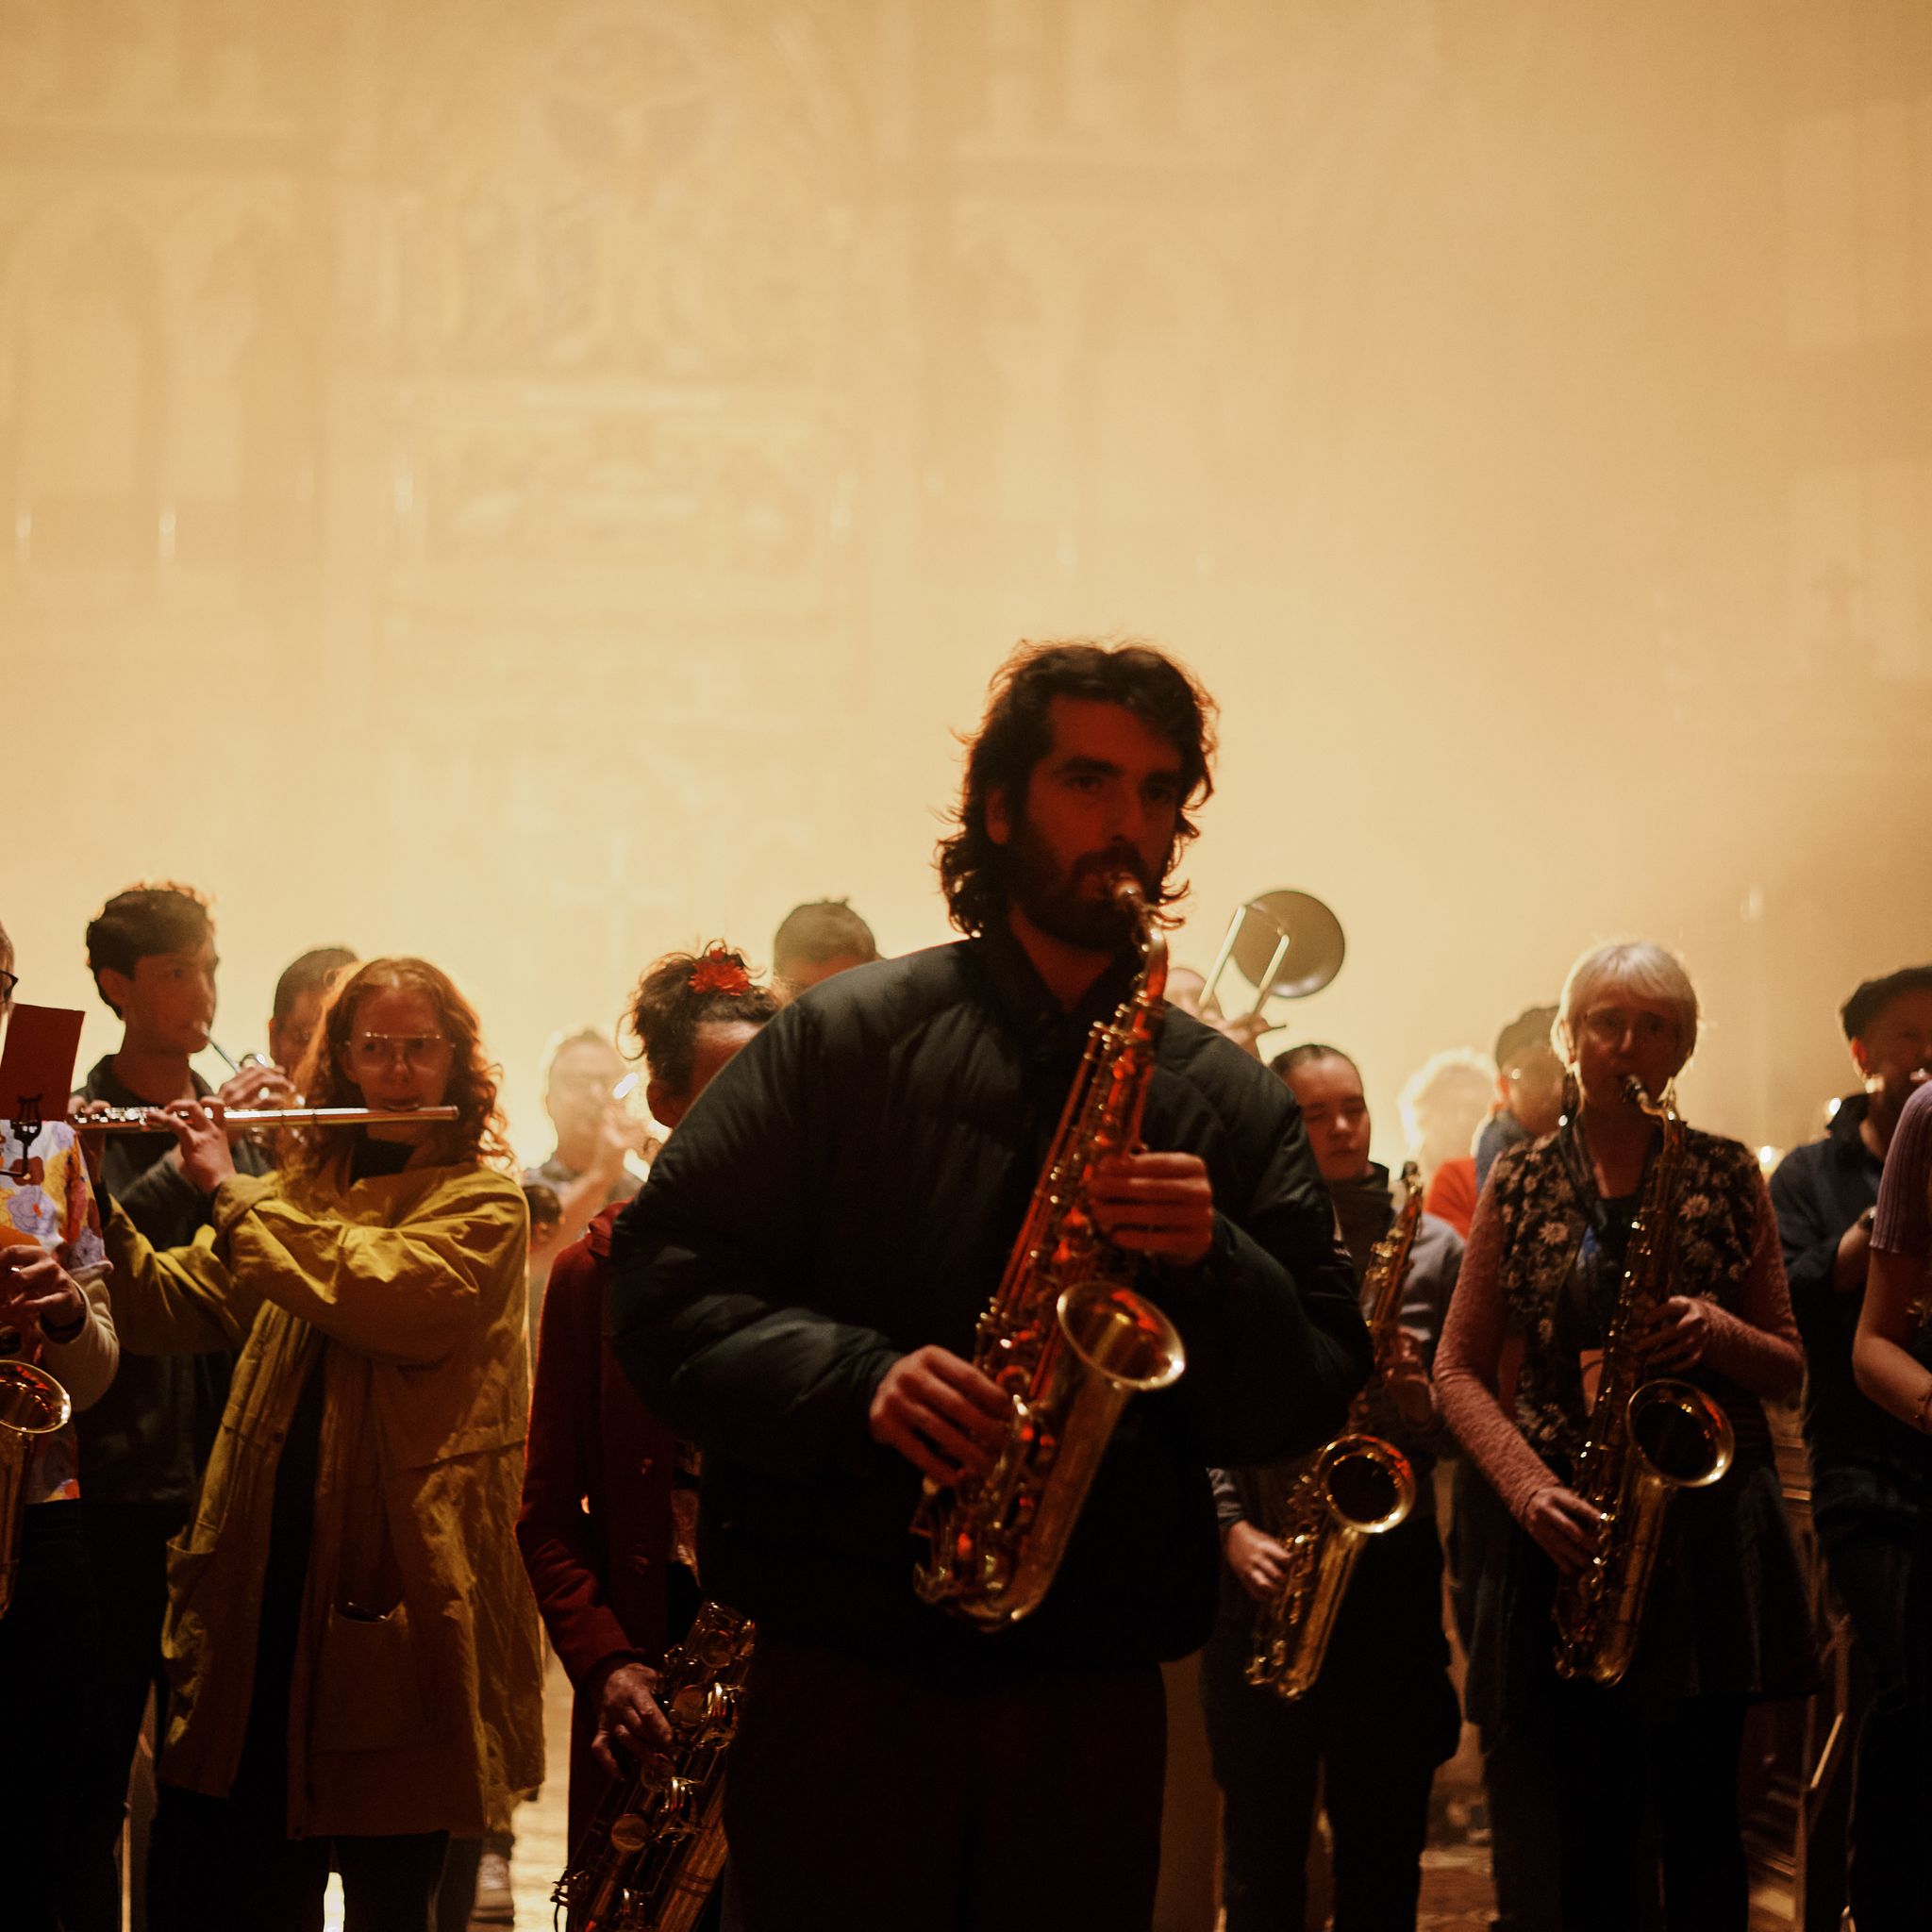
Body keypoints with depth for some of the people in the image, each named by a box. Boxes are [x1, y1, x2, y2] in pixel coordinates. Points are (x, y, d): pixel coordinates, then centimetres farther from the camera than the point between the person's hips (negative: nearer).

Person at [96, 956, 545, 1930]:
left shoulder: (482, 1199, -2)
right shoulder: (303, 1186, 16)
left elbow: (388, 1298, -21)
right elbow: (165, 1309, 8)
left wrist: (231, 1193, -15)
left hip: (391, 1587, -5)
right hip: (262, 1579, 5)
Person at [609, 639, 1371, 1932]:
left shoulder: (1233, 1103, 11)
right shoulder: (848, 1039, 4)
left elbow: (1313, 1401, 7)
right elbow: (663, 1290, -3)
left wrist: (1211, 1263, -12)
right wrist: (859, 1380, -18)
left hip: (1093, 1702, 2)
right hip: (843, 1679, -2)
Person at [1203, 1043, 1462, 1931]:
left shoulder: (1433, 1247, 8)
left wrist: (1424, 1402, -11)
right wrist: (1232, 1526, -12)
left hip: (1389, 1566, 1)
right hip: (1264, 1565, -1)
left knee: (1384, 1840, 5)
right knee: (1262, 1840, 5)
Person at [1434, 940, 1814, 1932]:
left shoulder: (1726, 1175, 8)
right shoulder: (1520, 1178, 8)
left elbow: (1788, 1367, 11)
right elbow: (1458, 1368, 6)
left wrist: (1720, 1333, -12)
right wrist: (1531, 1486, -10)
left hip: (1706, 1515, 0)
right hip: (1568, 1526, 1)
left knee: (1698, 1808, -3)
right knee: (1592, 1816, 1)